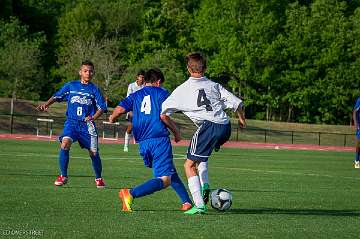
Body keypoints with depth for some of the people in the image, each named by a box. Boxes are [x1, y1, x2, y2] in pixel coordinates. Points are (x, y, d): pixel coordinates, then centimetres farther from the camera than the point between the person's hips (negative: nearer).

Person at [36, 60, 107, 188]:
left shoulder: (94, 89, 6)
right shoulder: (71, 86, 9)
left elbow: (102, 107, 6)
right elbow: (57, 96, 16)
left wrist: (93, 117, -9)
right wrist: (46, 104, 0)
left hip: (87, 125, 0)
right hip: (71, 122, 0)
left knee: (93, 152, -3)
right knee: (65, 144, -24)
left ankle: (98, 178, 22)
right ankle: (63, 176, -10)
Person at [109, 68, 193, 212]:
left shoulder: (135, 95, 15)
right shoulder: (161, 93, 4)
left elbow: (119, 109, 1)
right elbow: (164, 116, -10)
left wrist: (112, 118, 23)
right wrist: (176, 131, 4)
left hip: (143, 143, 6)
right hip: (160, 140, -6)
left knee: (171, 173, 22)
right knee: (164, 180, -11)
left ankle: (186, 202, 18)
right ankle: (131, 194, -29)